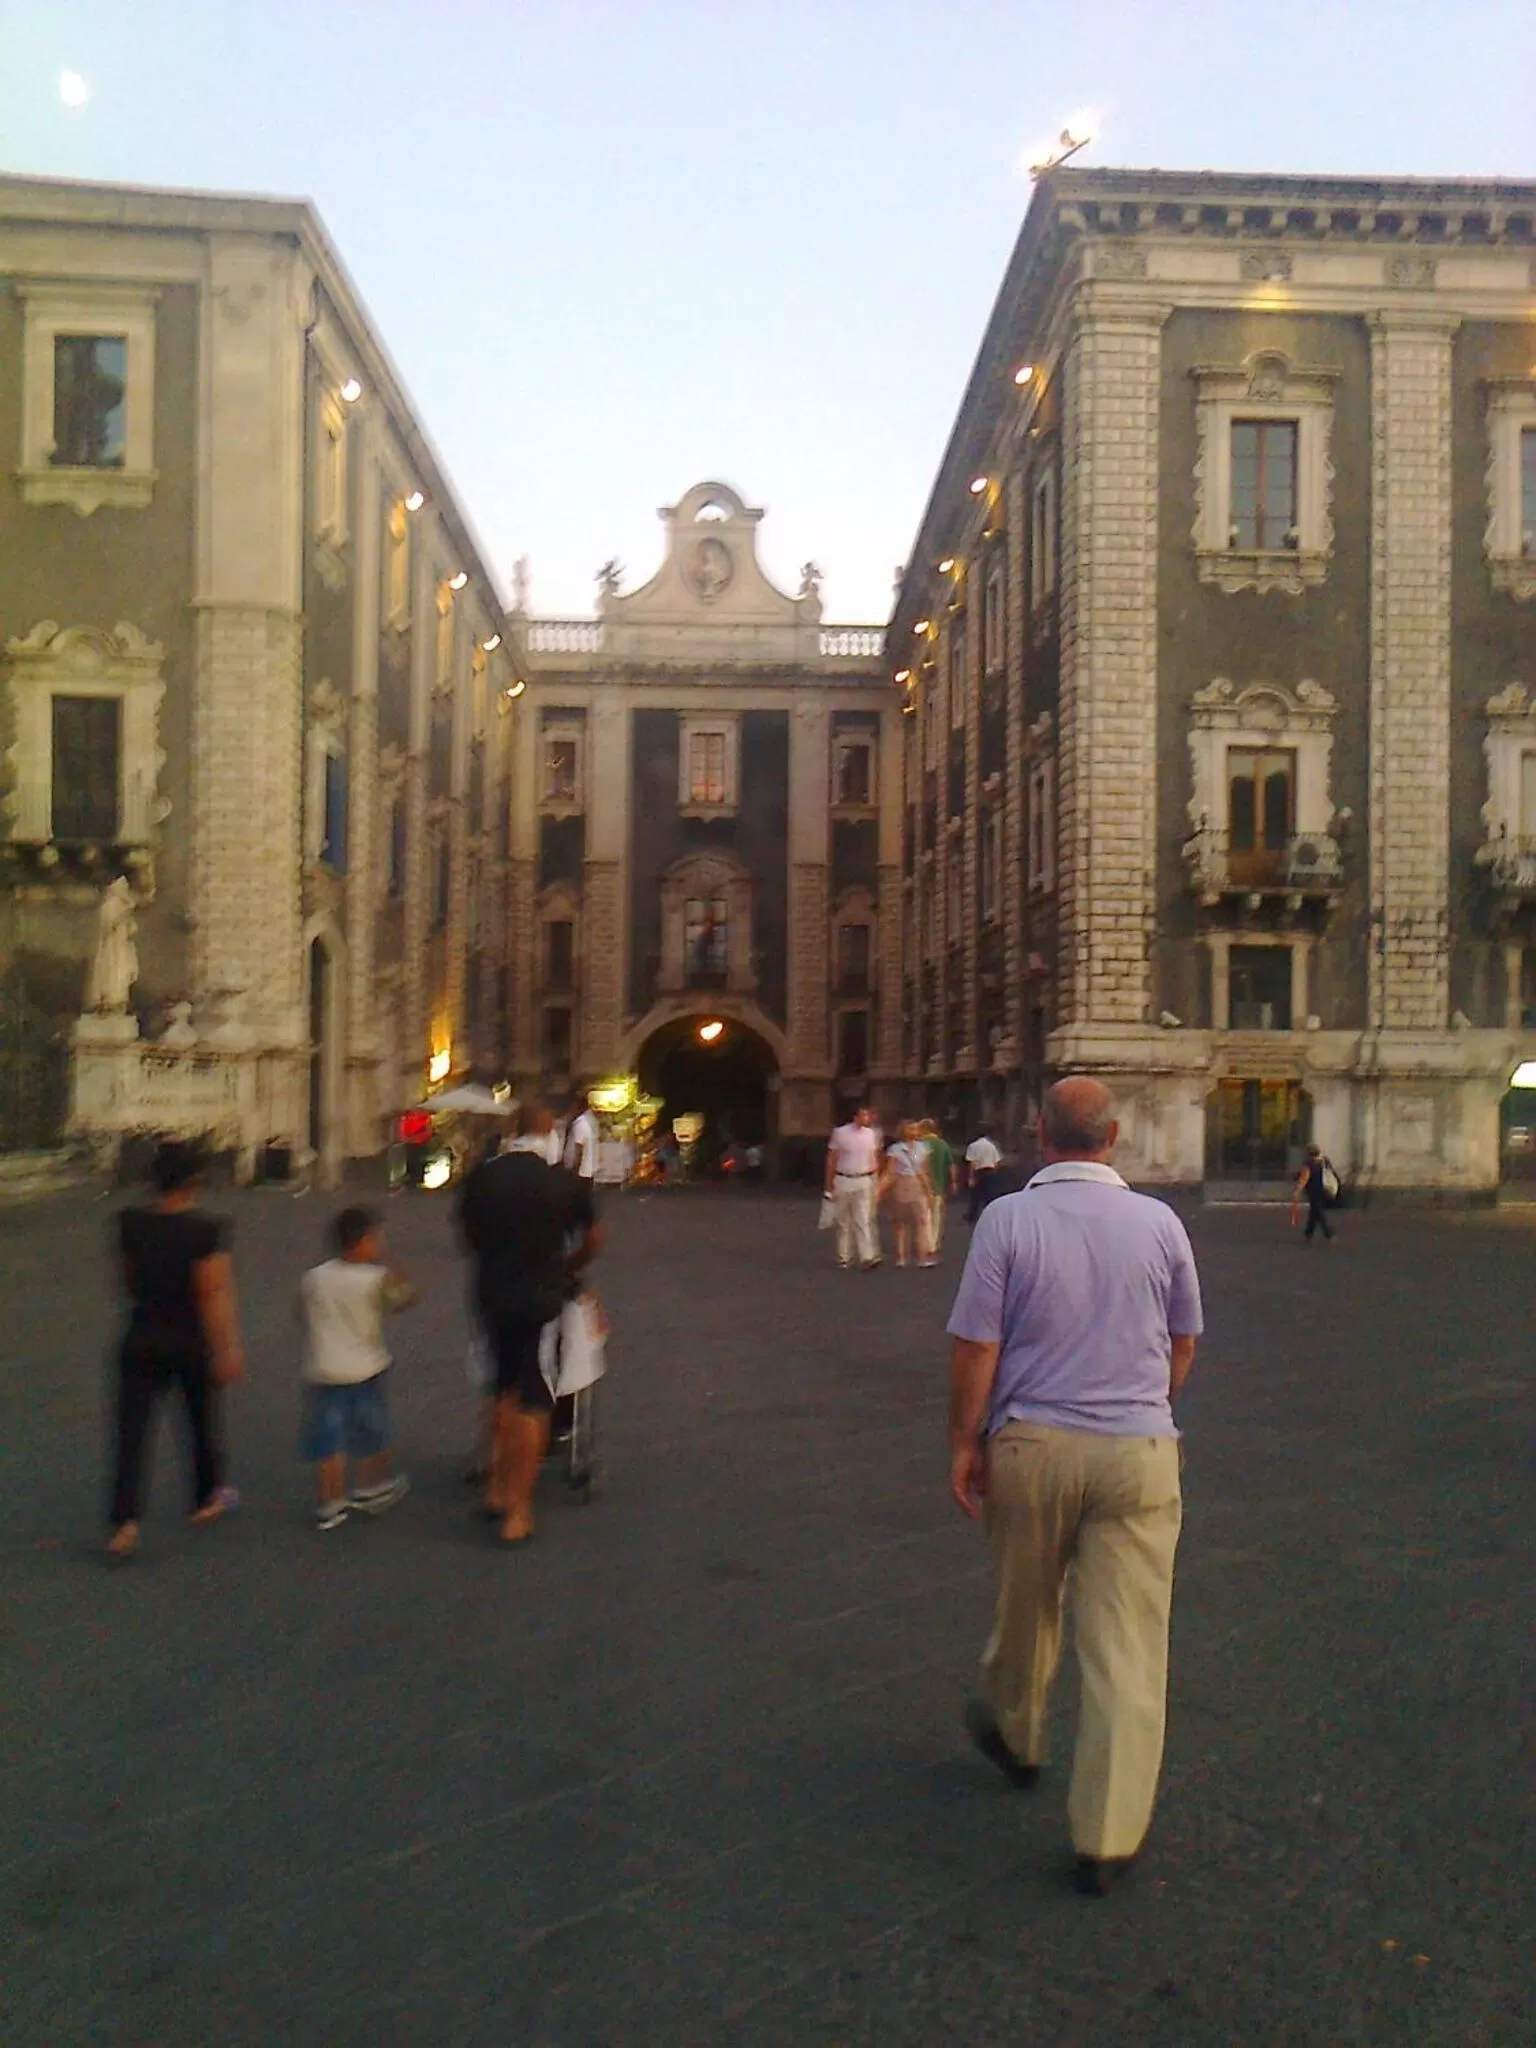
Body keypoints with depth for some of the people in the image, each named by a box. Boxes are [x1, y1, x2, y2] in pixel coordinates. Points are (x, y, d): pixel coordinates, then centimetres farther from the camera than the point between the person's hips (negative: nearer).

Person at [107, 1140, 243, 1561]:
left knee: (131, 1431, 2)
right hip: (192, 1344, -2)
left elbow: (128, 1279, 11)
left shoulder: (130, 1224, -4)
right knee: (202, 1421, 19)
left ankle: (125, 1520, -11)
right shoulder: (205, 1231, -18)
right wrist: (228, 1349, -20)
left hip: (141, 1341, 2)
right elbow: (214, 1294, -21)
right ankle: (207, 1498, 35)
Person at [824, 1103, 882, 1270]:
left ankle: (868, 1257, -13)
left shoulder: (872, 1134, 4)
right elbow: (831, 1160, 0)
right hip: (843, 1181, -1)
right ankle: (844, 1257, 16)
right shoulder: (840, 1133, -3)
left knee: (864, 1220, -8)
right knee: (844, 1222, 8)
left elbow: (875, 1160, 11)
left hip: (864, 1182, 1)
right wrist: (828, 1186, 0)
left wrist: (876, 1184, 7)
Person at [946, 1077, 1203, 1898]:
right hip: (1139, 1453, 0)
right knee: (1126, 1644, 4)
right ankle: (1107, 1840, 8)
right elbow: (1183, 1347, 10)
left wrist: (964, 1444, 2)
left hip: (1032, 1445, 0)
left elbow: (975, 1349, -9)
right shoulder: (1159, 1222, -2)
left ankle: (1014, 1736, 47)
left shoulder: (1008, 1219, -9)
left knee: (1027, 1609, 21)